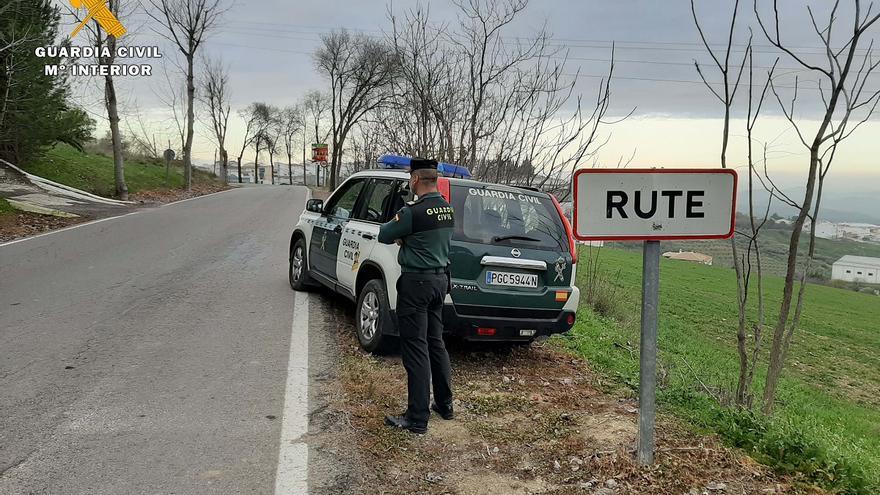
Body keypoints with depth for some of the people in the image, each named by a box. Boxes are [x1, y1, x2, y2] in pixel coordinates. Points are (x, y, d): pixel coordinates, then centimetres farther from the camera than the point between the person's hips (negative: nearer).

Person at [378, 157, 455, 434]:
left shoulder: (414, 212, -19)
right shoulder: (448, 209, 6)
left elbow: (383, 236, -7)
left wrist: (397, 232, 10)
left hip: (416, 282, -8)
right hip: (440, 279, 8)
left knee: (416, 348, -3)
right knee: (436, 343, 18)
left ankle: (417, 418, 3)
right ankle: (444, 405, 29)